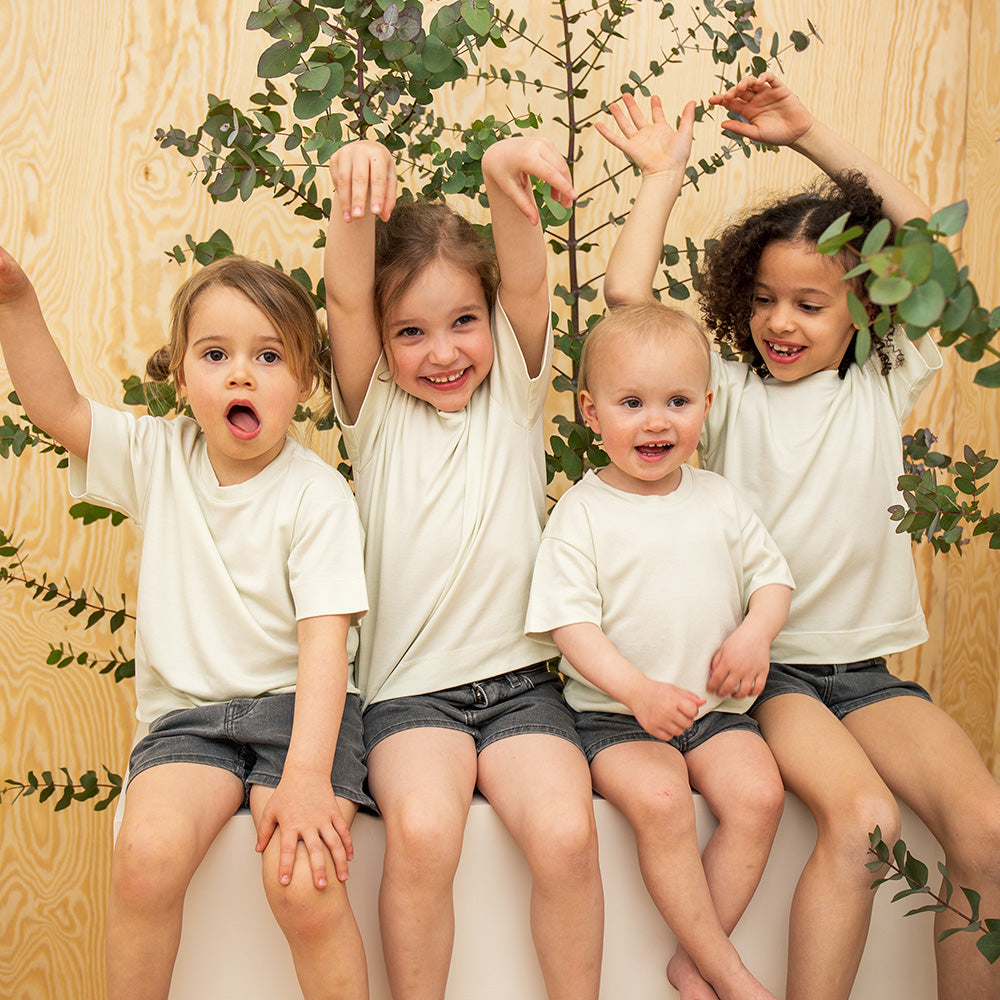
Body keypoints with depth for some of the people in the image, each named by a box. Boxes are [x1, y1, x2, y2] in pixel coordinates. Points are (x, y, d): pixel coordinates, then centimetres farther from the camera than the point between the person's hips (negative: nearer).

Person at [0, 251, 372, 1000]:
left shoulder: (317, 494, -9)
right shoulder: (159, 459, 4)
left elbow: (325, 637, -16)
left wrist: (308, 774, -26)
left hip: (298, 706, -3)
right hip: (188, 713, 3)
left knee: (305, 885, -26)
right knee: (147, 853, -25)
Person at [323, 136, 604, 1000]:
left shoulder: (513, 394, 8)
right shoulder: (377, 415, 6)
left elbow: (528, 286, -10)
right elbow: (345, 303, -11)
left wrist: (507, 182, -31)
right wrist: (353, 196, -31)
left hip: (520, 680, 1)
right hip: (410, 688, 0)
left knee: (566, 832, -24)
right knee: (421, 830, -28)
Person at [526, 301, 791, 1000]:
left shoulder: (718, 499, 7)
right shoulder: (582, 512, -5)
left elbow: (772, 575, 13)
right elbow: (570, 621, -10)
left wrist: (756, 632, -9)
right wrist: (637, 690, -23)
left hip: (714, 706, 4)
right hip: (614, 713, -3)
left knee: (758, 791, -22)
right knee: (659, 799, -30)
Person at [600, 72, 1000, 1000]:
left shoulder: (883, 387, 9)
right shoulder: (726, 392, 3)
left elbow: (918, 235, 8)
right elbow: (626, 293, -9)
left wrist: (810, 136, 7)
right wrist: (663, 173, 3)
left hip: (866, 667, 3)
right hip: (761, 664, -3)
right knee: (861, 818, -28)